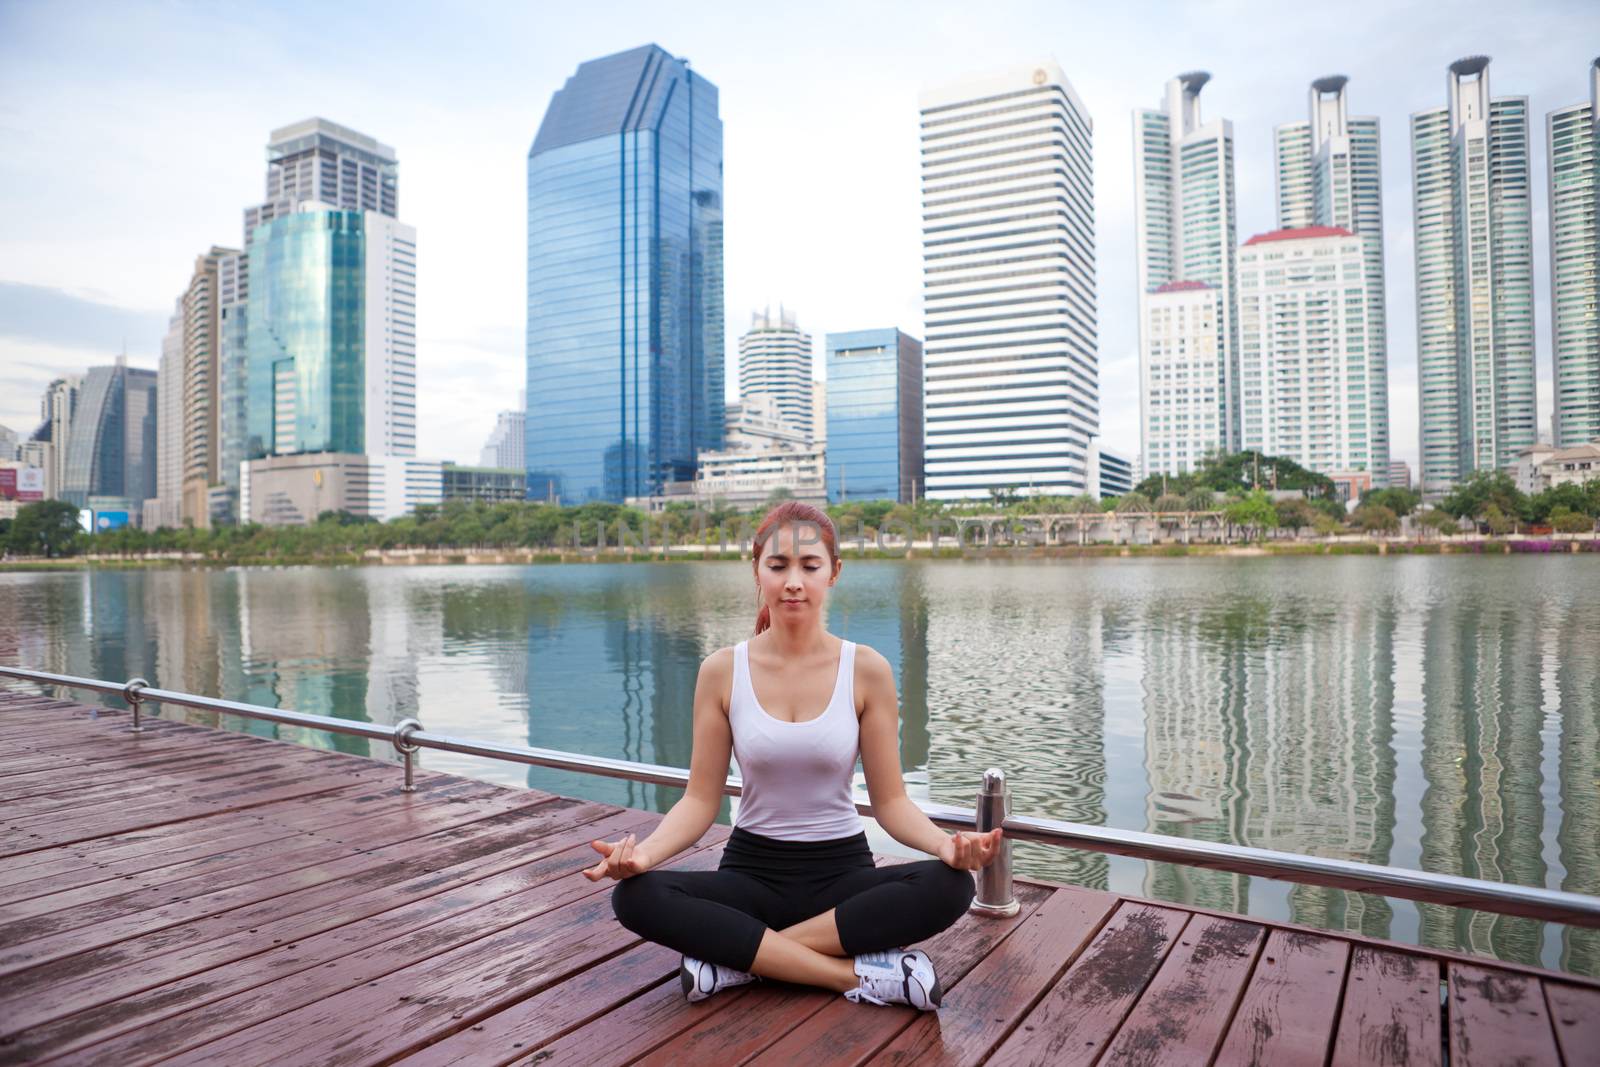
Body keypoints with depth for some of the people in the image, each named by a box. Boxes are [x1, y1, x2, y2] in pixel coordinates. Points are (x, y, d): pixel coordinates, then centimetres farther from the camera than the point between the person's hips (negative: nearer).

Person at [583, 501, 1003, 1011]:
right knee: (635, 897, -27)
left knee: (950, 886, -29)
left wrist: (945, 844, -25)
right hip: (752, 868, 1)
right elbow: (700, 800, -3)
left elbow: (890, 801, -4)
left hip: (842, 869, 0)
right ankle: (857, 974, -23)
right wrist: (644, 851, -23)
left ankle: (737, 956, -21)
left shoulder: (867, 670, -7)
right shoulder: (722, 670, -5)